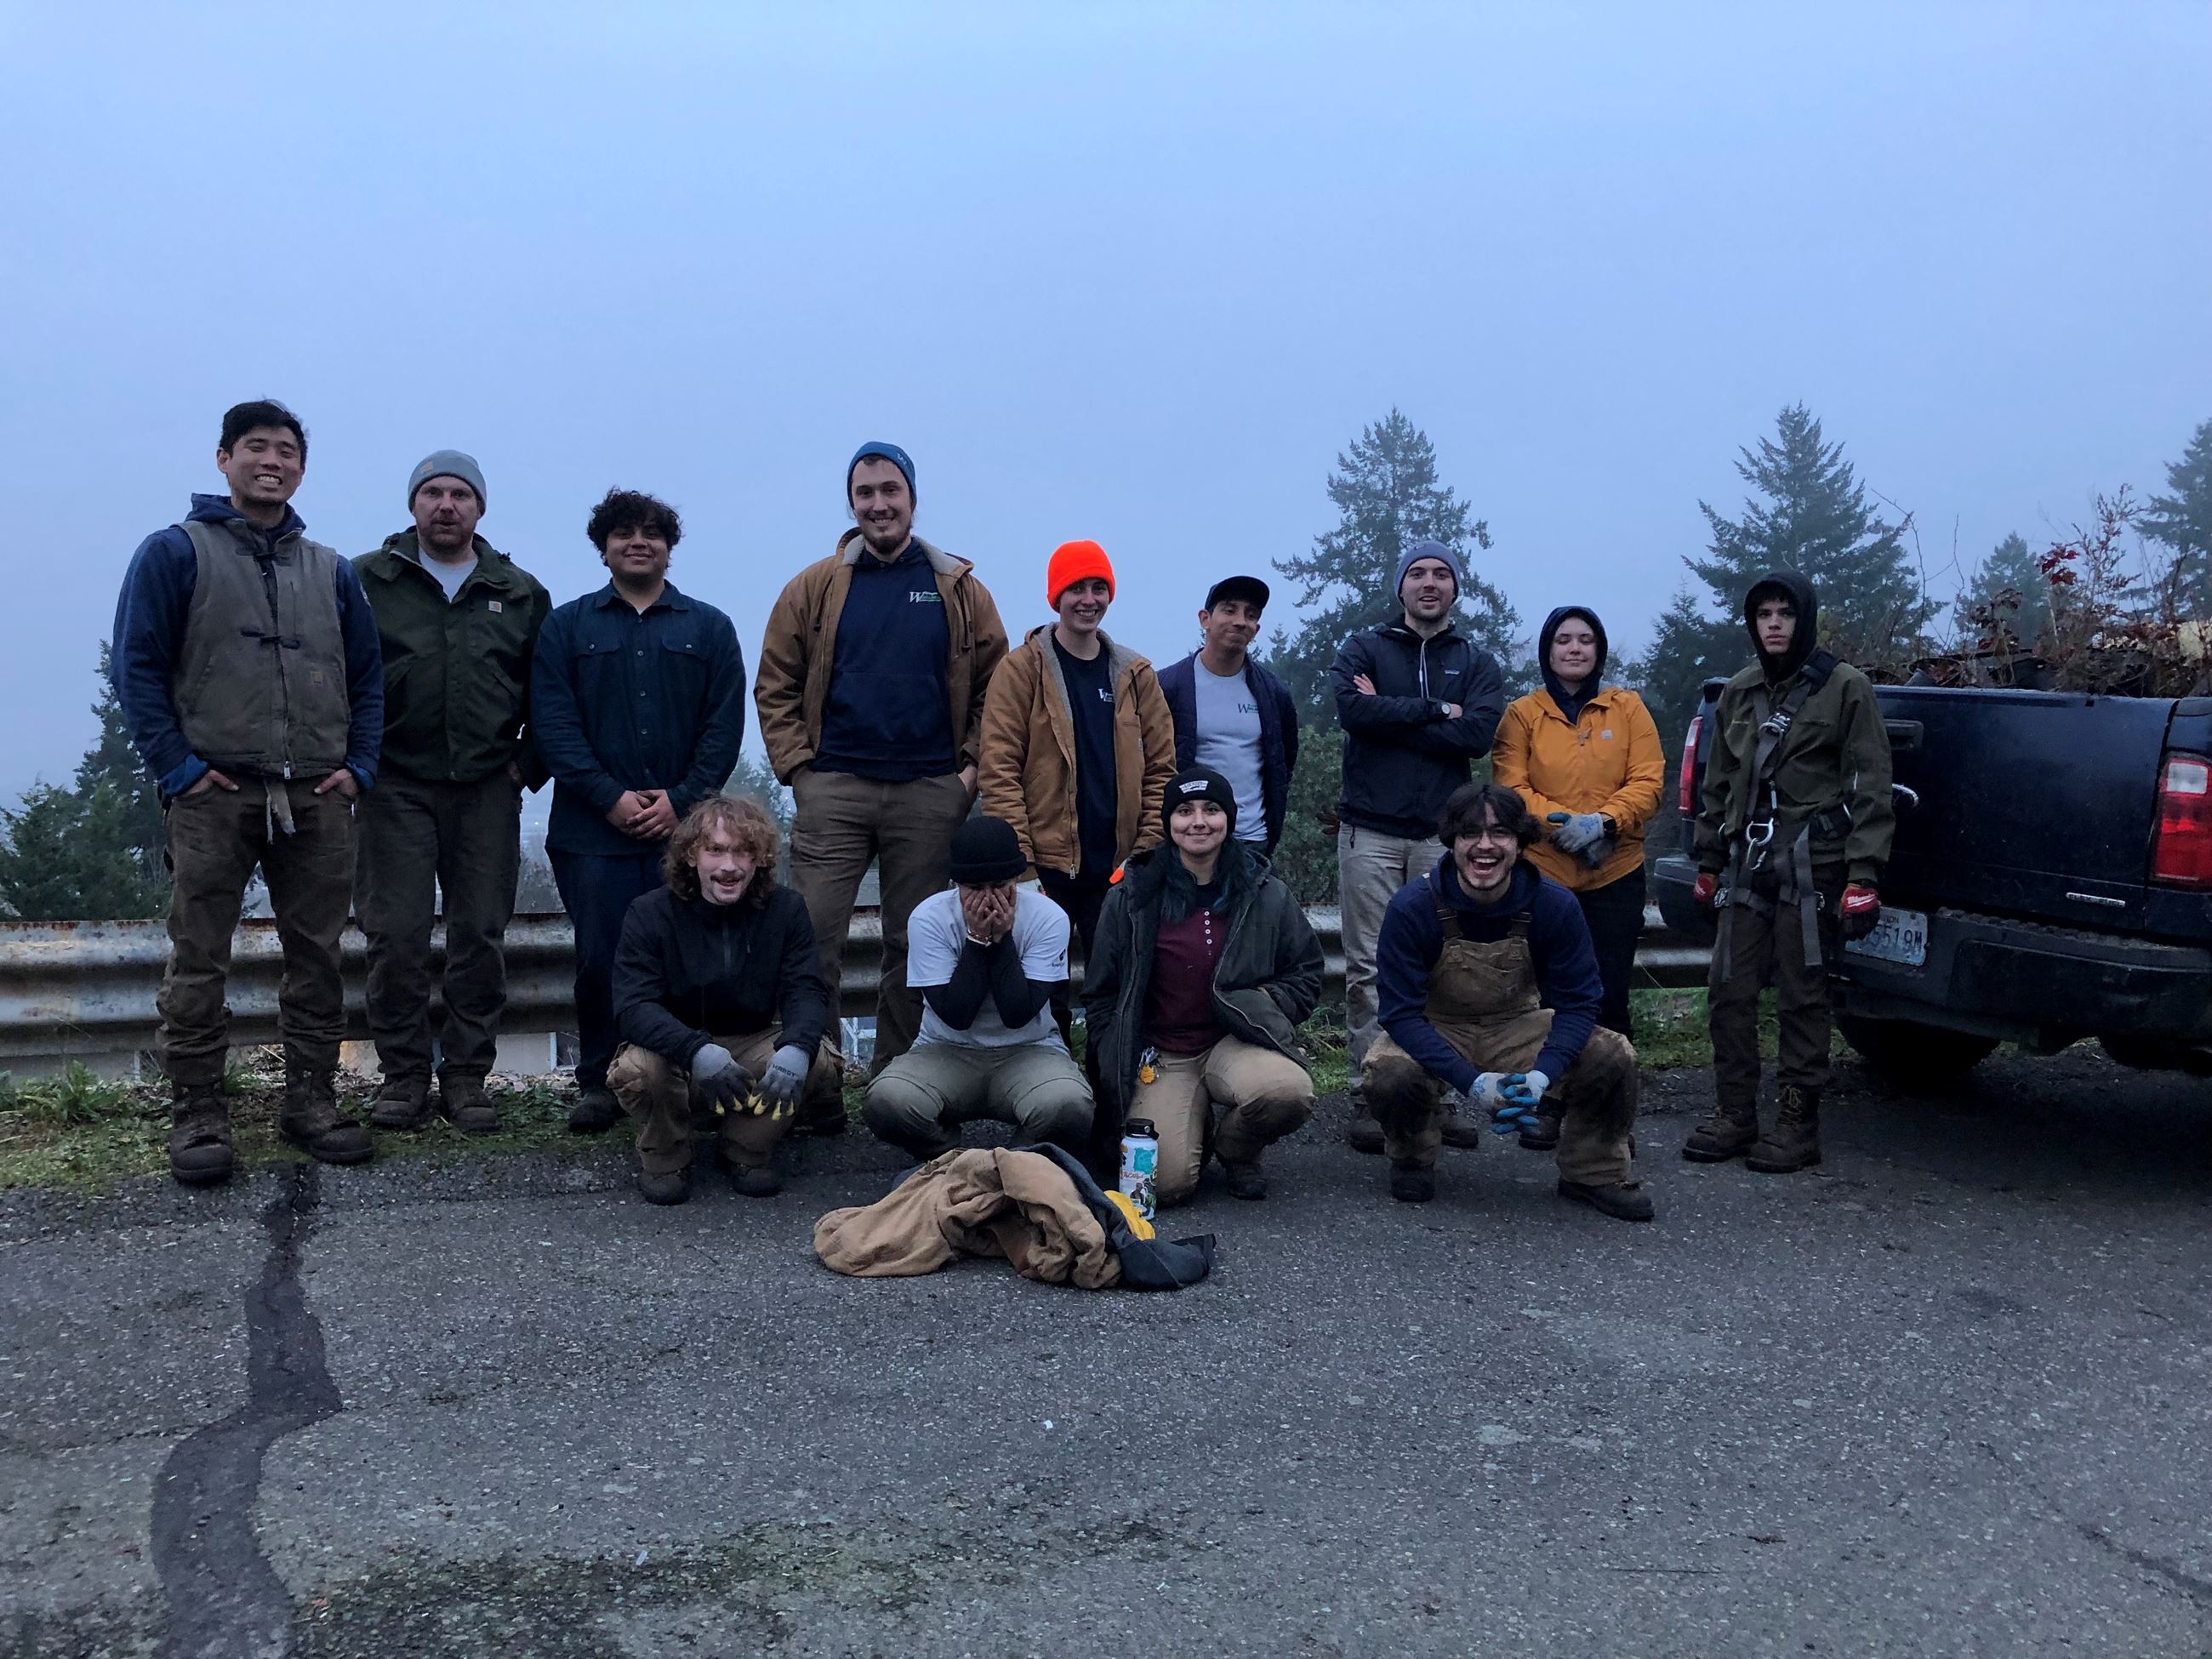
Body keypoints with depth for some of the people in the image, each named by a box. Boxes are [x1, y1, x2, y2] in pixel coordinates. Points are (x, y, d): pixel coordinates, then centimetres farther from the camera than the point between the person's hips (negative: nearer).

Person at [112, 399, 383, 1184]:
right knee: (198, 964, -2)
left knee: (317, 957, 6)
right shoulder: (174, 553, 3)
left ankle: (310, 1100, 16)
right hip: (214, 796, -4)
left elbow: (368, 675, 17)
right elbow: (137, 667, -2)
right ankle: (198, 1114, 6)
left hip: (317, 798, 4)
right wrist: (177, 767, -10)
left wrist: (357, 765, 4)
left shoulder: (332, 572, 15)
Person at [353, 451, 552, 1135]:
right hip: (396, 789, -1)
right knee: (396, 936, -2)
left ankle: (466, 1075, 13)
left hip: (487, 791, 2)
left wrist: (529, 763, 5)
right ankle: (403, 1075, 11)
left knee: (481, 937, 4)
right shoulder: (366, 581, 4)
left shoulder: (520, 593, 10)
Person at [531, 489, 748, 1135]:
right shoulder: (566, 627, 10)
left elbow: (724, 726, 3)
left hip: (684, 828, 0)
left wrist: (682, 800, -9)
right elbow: (553, 722, 0)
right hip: (594, 831, 0)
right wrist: (609, 796, -11)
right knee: (600, 960, 0)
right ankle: (598, 1084, 12)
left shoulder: (709, 628, 12)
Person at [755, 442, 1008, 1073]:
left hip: (931, 792, 1)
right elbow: (776, 686, 6)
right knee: (813, 938, -6)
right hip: (833, 789, -1)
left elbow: (995, 685, 8)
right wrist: (797, 764, -3)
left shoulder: (960, 589, 6)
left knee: (914, 944, 8)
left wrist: (973, 766, -1)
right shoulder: (814, 587, 5)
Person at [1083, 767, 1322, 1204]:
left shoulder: (1266, 893, 5)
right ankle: (1196, 1129, 16)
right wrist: (1121, 1062, 2)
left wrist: (1262, 1004, -4)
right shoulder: (1134, 895, 3)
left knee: (1291, 1093, -34)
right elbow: (1101, 994, 11)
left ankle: (1235, 1148, 3)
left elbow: (1306, 973, 14)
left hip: (1237, 1043, 1)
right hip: (1160, 1057, -1)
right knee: (1167, 1182, -23)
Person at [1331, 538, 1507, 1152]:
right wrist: (1435, 711, -7)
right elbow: (1353, 709, -12)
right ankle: (1370, 1097, 3)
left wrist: (1392, 716, -8)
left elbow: (1479, 734, -6)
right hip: (1370, 832, -1)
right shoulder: (1363, 650, 9)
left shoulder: (1479, 663, 13)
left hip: (1443, 835, 1)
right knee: (1369, 969, -2)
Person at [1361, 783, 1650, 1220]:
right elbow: (1401, 1013, -22)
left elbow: (1578, 1002, -12)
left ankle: (1594, 1175, 7)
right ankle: (1412, 1162, 3)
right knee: (1389, 1073, -34)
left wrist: (1541, 1075, -30)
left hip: (1519, 1031, 2)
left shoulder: (1555, 905, -16)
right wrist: (1471, 1081, -34)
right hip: (1435, 1033, -2)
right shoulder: (1412, 907, -22)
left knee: (1613, 1056, -20)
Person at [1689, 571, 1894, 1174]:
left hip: (1811, 866, -5)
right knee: (1729, 993, 4)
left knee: (1803, 999, 0)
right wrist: (1709, 862, 17)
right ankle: (1734, 1118, 15)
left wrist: (1863, 875, -12)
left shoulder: (1845, 687, -1)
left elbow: (1870, 788, -5)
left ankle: (1796, 1125, 9)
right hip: (1747, 863, 5)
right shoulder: (1739, 693, 15)